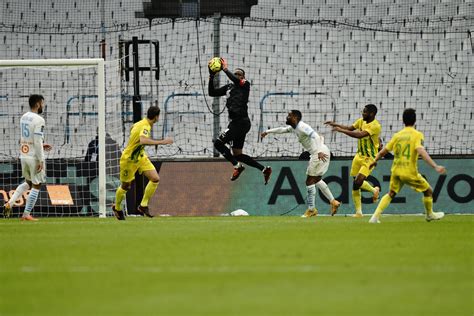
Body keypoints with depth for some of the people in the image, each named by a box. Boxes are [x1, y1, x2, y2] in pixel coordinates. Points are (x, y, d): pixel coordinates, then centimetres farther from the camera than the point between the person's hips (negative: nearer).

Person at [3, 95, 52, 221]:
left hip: (24, 155, 8)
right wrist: (41, 160, -17)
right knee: (36, 186, 5)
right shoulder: (38, 120, -16)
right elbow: (37, 141, -20)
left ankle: (9, 203, 8)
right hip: (34, 157, -8)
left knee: (28, 183, 23)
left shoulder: (23, 118, 9)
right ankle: (26, 214, 7)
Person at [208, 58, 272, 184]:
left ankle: (237, 166, -8)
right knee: (237, 155, 8)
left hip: (240, 121, -9)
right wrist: (211, 77, 6)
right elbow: (212, 92, 17)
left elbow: (236, 80, -23)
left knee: (218, 143, -14)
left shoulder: (245, 85, 0)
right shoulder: (229, 87, 19)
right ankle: (264, 169, 10)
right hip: (236, 123, 9)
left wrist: (225, 69, -12)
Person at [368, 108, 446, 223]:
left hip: (396, 171, 5)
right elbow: (421, 151, -24)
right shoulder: (417, 135, -8)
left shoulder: (397, 135, 6)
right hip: (410, 173, -5)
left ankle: (375, 216, 10)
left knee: (391, 194, 23)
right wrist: (435, 166, -30)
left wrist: (374, 161, 31)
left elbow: (384, 151, 12)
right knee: (428, 191, 17)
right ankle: (429, 214, 34)